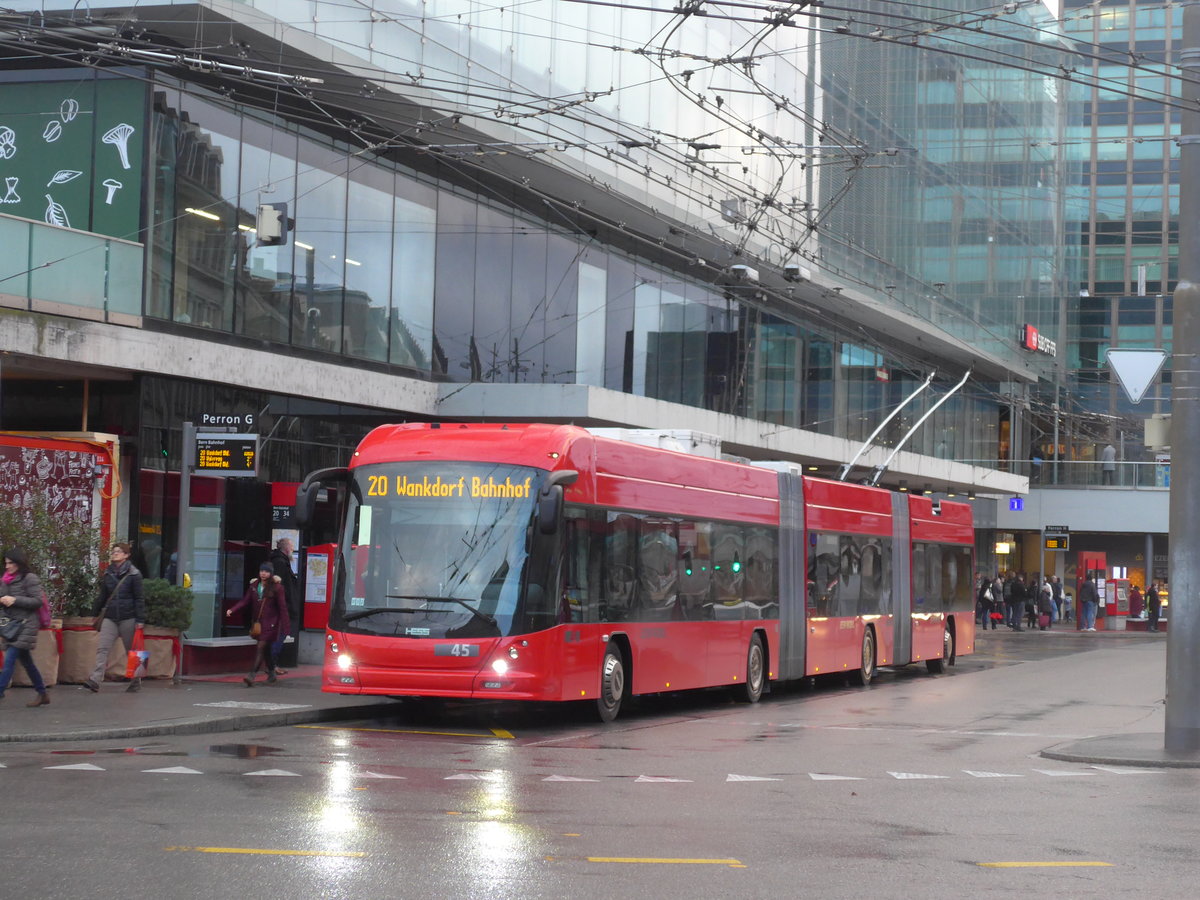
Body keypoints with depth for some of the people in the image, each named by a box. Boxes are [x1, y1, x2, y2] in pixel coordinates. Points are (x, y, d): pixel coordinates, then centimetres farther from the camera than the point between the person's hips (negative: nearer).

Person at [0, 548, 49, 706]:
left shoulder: (30, 579, -7)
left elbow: (37, 601, -12)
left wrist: (14, 600, -17)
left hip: (25, 625, -8)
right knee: (26, 662, 11)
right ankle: (42, 694, 19)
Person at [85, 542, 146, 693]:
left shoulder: (133, 574, -5)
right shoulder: (108, 574, 10)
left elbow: (139, 598, -6)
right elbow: (102, 596, 18)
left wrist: (140, 620, -12)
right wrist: (95, 613, 18)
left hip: (128, 618, -4)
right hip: (110, 617, 4)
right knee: (102, 648, -10)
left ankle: (136, 681, 22)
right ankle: (95, 680, -18)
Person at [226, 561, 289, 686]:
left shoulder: (276, 588, -7)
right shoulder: (254, 586, 7)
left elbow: (282, 608, -6)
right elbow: (245, 601, 5)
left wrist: (285, 627, -8)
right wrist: (232, 609, -12)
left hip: (270, 623, -6)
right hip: (257, 622, 6)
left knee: (261, 647, -14)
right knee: (266, 649, 15)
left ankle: (252, 676, -20)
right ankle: (272, 674, 31)